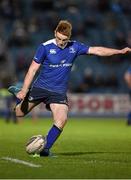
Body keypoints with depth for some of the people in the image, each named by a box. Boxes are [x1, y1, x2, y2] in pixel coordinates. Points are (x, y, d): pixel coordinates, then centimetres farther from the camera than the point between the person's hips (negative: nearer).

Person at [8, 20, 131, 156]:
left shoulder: (74, 47, -2)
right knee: (19, 113, 9)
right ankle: (19, 93, 42)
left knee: (61, 120, -20)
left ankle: (46, 148, -7)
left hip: (59, 92, 2)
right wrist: (24, 90, -13)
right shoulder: (45, 47, -11)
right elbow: (33, 69, -8)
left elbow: (97, 50, 3)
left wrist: (119, 51, -4)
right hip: (40, 87, -2)